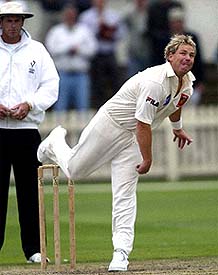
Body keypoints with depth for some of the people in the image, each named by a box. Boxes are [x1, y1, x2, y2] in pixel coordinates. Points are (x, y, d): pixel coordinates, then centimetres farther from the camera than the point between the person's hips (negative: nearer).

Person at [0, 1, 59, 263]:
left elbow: (51, 85, 5)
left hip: (27, 128, 1)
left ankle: (33, 249, 5)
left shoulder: (36, 50, 10)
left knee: (29, 190, 1)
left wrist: (28, 105, -10)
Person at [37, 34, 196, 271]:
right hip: (110, 125, -6)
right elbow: (143, 124, -29)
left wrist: (177, 128, 38)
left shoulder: (187, 81, -3)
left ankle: (121, 253, -10)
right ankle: (56, 143, 44)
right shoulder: (155, 81, -31)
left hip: (132, 139, 6)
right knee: (74, 170, 10)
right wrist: (147, 160, -23)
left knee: (125, 194, -4)